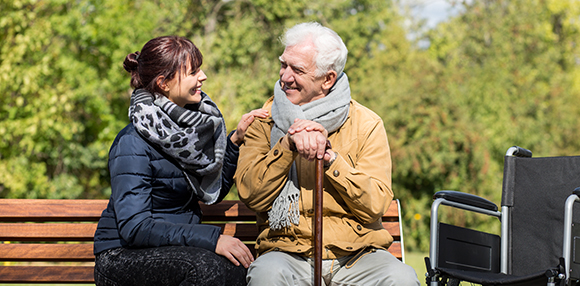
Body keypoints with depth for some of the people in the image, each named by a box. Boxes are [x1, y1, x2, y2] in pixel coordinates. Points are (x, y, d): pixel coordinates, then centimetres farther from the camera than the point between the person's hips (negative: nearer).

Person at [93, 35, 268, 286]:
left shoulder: (190, 121, 7)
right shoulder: (133, 144, -17)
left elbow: (213, 191, 17)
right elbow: (134, 228, -23)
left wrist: (235, 139, 3)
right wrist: (211, 239, -28)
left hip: (178, 247, 6)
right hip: (125, 255, -6)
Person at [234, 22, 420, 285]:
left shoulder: (366, 125, 5)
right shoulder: (265, 121, 9)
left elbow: (374, 206, -5)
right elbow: (250, 195, -4)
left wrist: (328, 155, -14)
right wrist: (288, 144, -14)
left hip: (357, 254, 0)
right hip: (288, 251, 0)